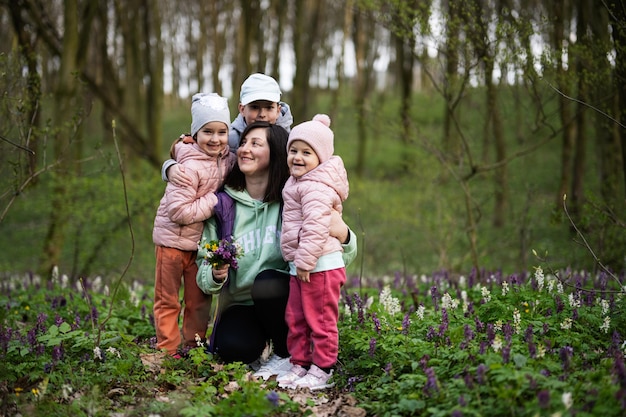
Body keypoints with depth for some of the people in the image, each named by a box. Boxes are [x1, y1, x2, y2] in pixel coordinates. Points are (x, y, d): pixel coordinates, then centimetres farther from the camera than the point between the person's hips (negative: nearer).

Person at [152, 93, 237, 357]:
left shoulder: (227, 159, -3)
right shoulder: (190, 167, -24)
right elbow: (179, 211, -27)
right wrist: (214, 201, -22)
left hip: (201, 240, 7)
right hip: (173, 238, -7)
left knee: (199, 300, 15)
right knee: (168, 301, 5)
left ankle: (193, 348, 27)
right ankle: (168, 351, 14)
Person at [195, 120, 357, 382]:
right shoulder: (223, 205, -2)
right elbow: (205, 270, 2)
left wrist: (343, 235, -27)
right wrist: (215, 276, -22)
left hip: (283, 300, 0)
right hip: (240, 305, 1)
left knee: (266, 283, -33)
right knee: (233, 348, -29)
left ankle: (286, 356, -7)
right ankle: (258, 346, 9)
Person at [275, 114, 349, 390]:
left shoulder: (315, 186, -17)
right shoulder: (298, 183, 16)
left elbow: (316, 227, -25)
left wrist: (305, 260, -23)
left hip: (320, 266, -10)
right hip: (300, 266, 10)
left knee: (320, 320, 0)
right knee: (295, 319, 15)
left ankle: (322, 370, 9)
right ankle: (300, 363, 25)